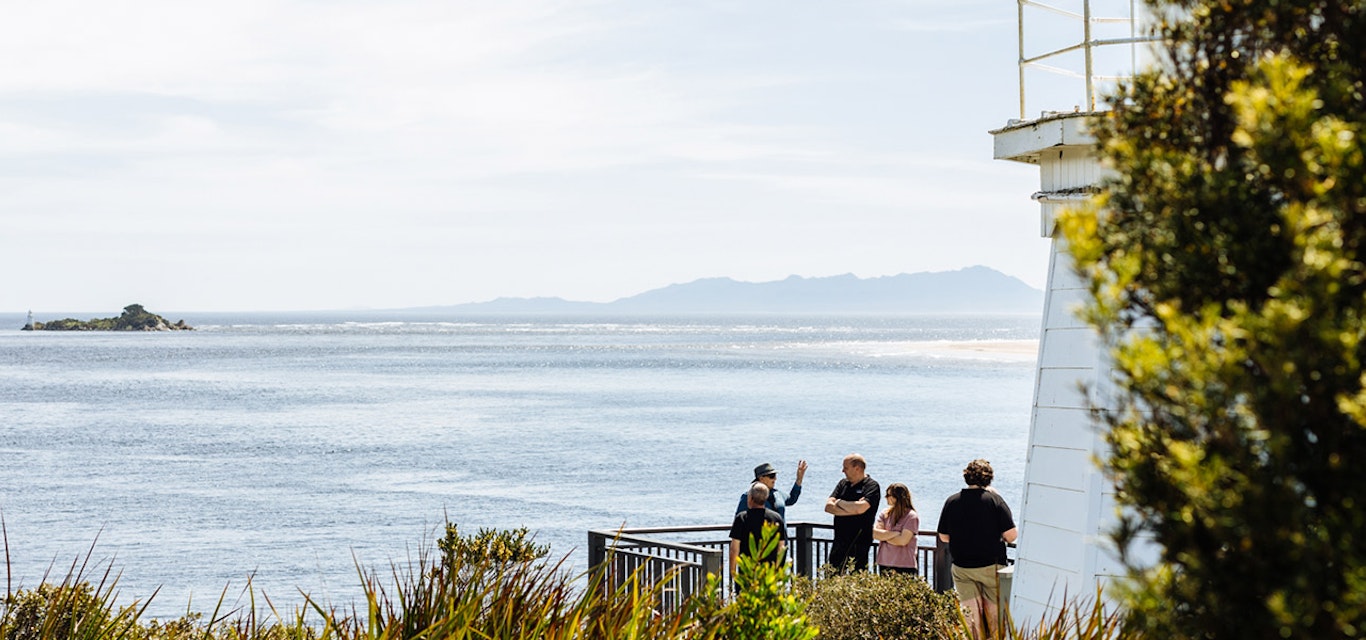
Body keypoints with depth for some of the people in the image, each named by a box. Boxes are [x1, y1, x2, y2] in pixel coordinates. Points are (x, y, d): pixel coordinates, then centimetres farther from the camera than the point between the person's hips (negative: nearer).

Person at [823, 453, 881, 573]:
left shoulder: (872, 486, -5)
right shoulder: (843, 484, 13)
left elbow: (860, 508, -22)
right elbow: (828, 507, 1)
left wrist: (840, 502, -5)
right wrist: (852, 509, -12)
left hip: (859, 543, -6)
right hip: (839, 541, 6)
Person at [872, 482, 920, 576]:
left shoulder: (912, 516, -5)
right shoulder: (885, 513, 10)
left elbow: (903, 541, -14)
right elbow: (874, 533, -2)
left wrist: (883, 536, -3)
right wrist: (895, 533, -10)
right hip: (884, 565, 5)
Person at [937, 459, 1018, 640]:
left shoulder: (952, 501, 0)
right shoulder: (994, 499, -10)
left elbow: (943, 536, 7)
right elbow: (1011, 535, -13)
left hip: (961, 569, 3)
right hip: (991, 566, -3)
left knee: (970, 616, 8)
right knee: (995, 616, 7)